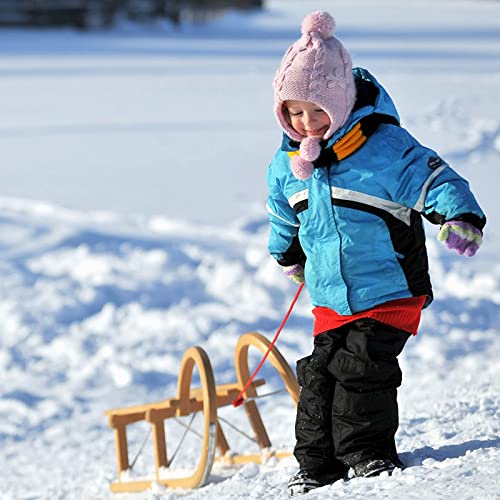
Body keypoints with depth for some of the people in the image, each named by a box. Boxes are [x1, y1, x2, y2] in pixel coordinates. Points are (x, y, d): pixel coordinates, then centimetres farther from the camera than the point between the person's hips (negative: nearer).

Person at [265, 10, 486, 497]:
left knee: (361, 369, -11)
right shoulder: (287, 164, 2)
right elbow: (283, 215, 23)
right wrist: (287, 254, 38)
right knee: (319, 373, 5)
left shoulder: (384, 146, -18)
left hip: (390, 291, -6)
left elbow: (434, 179, -20)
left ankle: (368, 453, 3)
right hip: (329, 299, 6)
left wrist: (460, 218, -38)